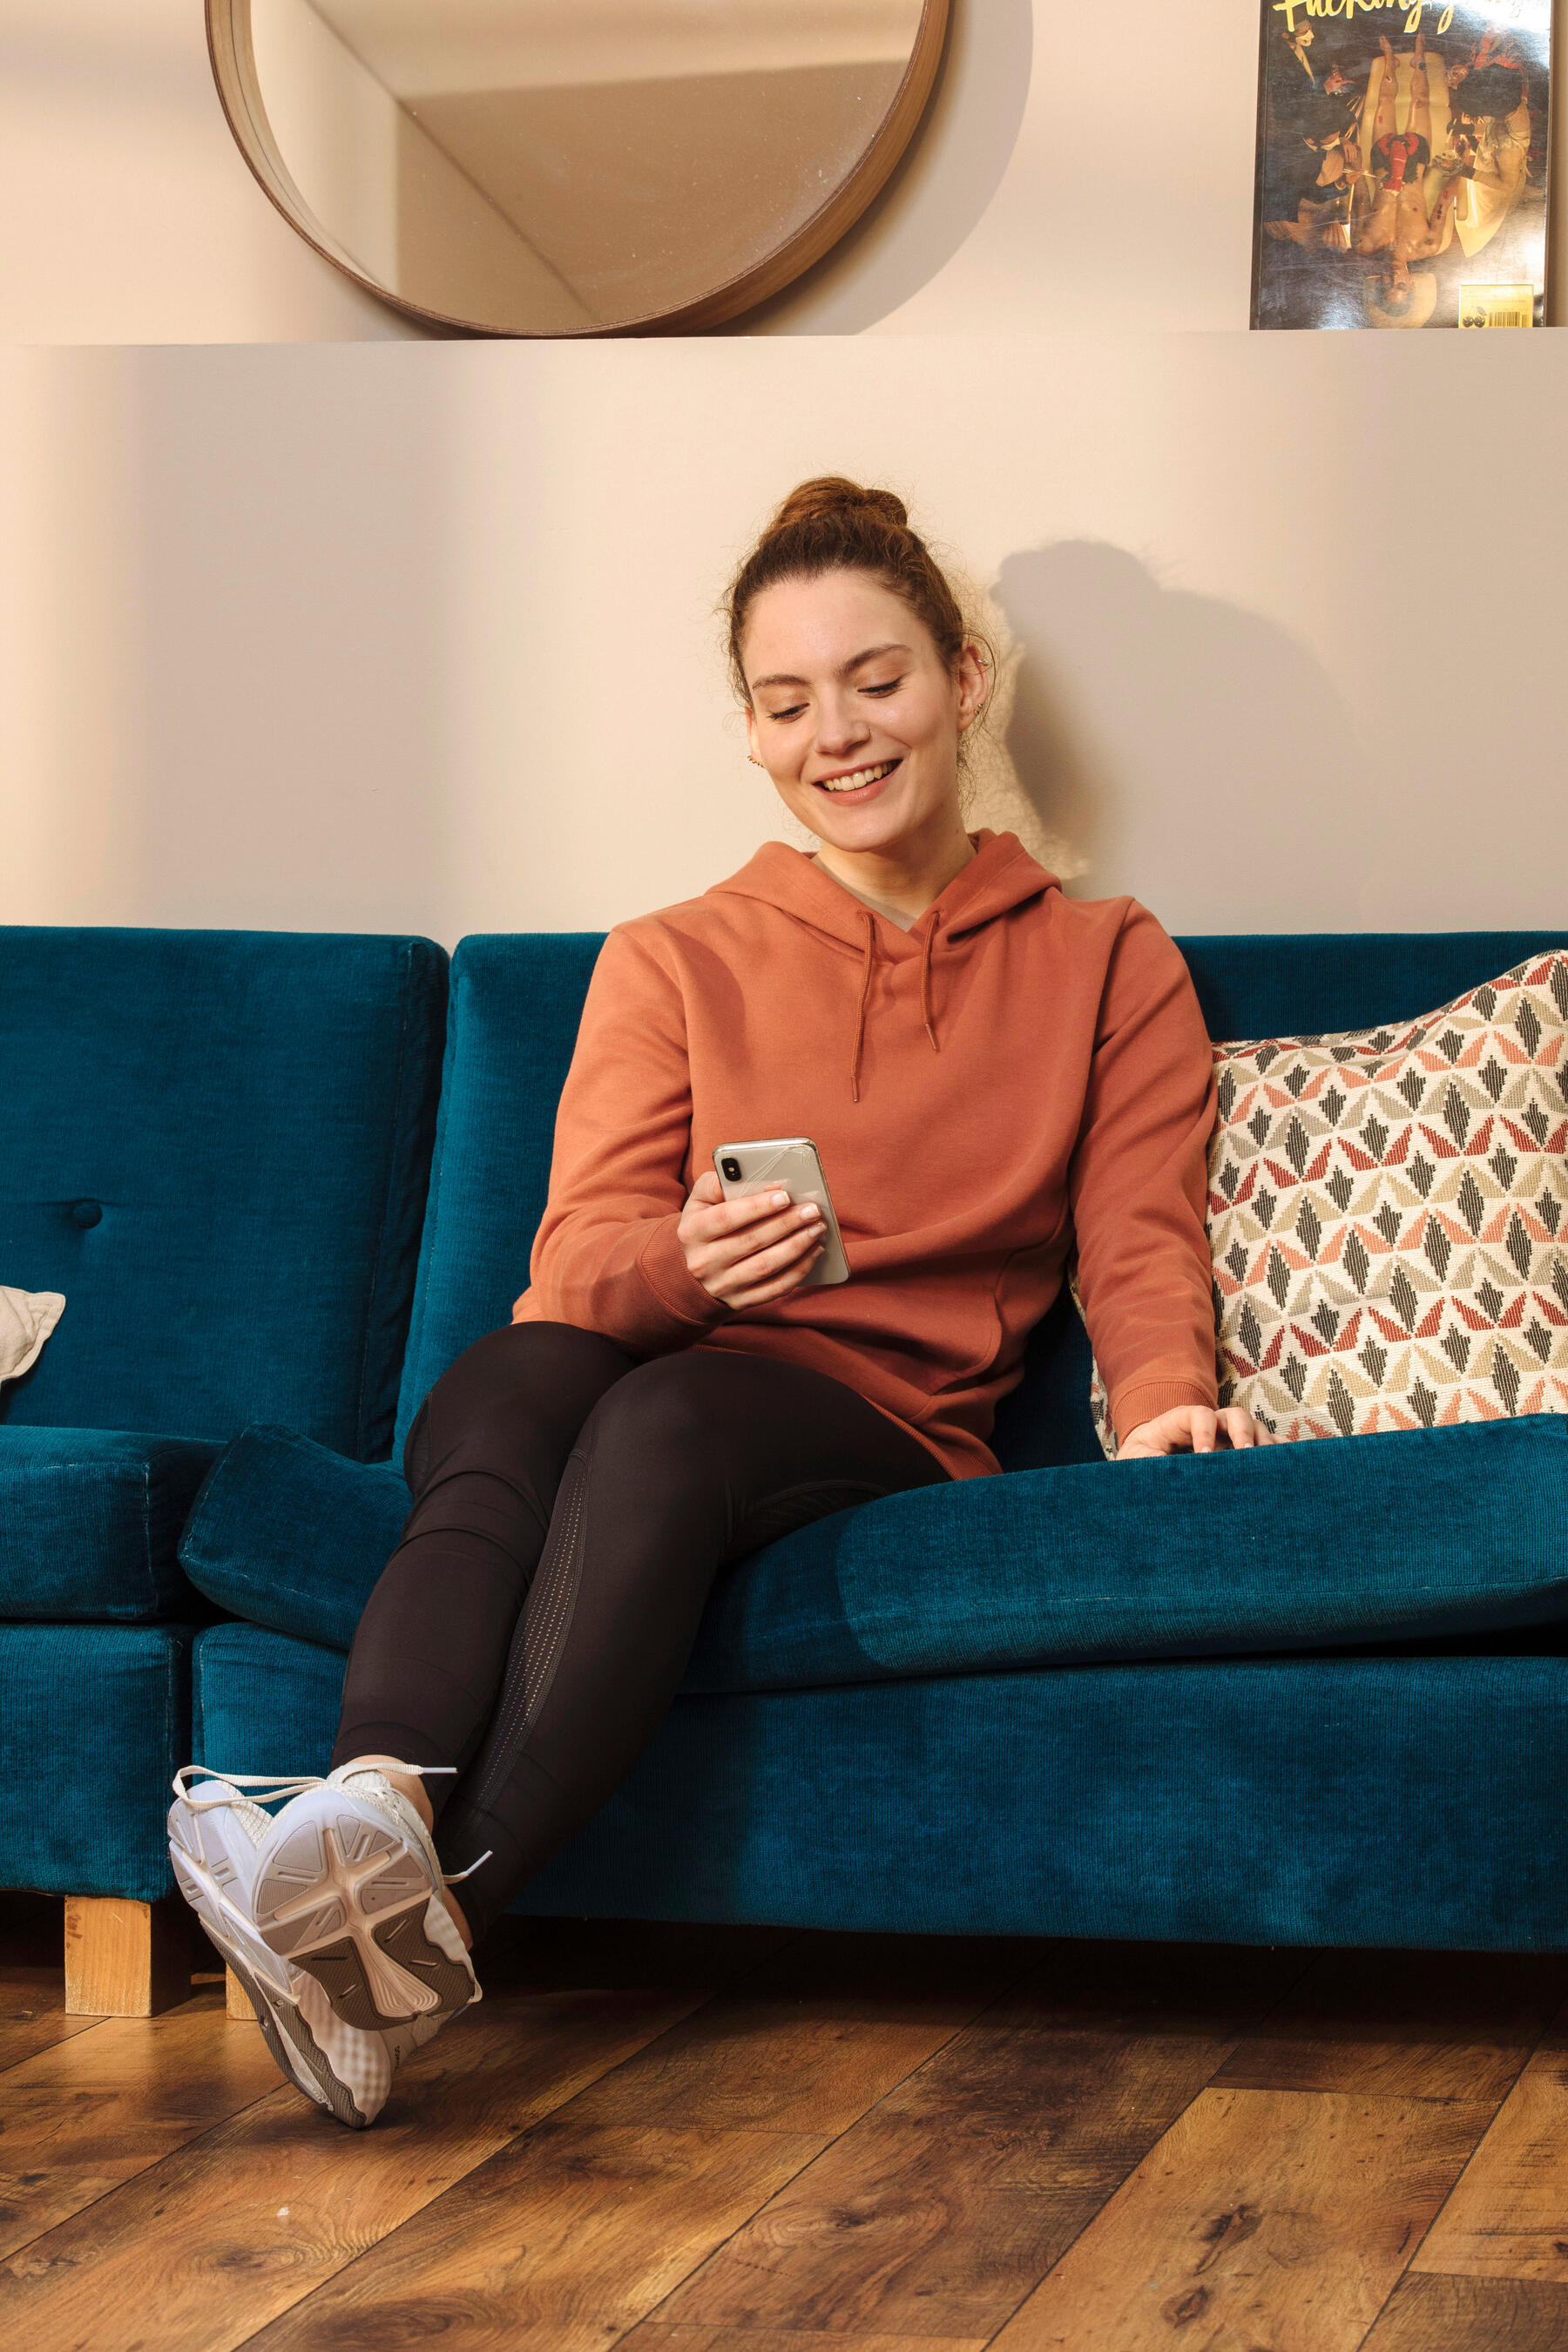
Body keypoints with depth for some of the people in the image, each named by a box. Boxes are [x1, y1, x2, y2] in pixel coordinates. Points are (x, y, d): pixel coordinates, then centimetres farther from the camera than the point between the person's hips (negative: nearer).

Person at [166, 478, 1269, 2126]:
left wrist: (1162, 1397, -17)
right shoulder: (671, 962, 19)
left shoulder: (1108, 966, 18)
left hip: (881, 1426, -1)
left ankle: (434, 1917, -54)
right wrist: (691, 1262, -20)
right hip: (619, 1384, 2)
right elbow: (578, 1254, 5)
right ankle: (383, 1813, -61)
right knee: (504, 1384, -37)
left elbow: (1142, 1241, 6)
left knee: (667, 1415, -37)